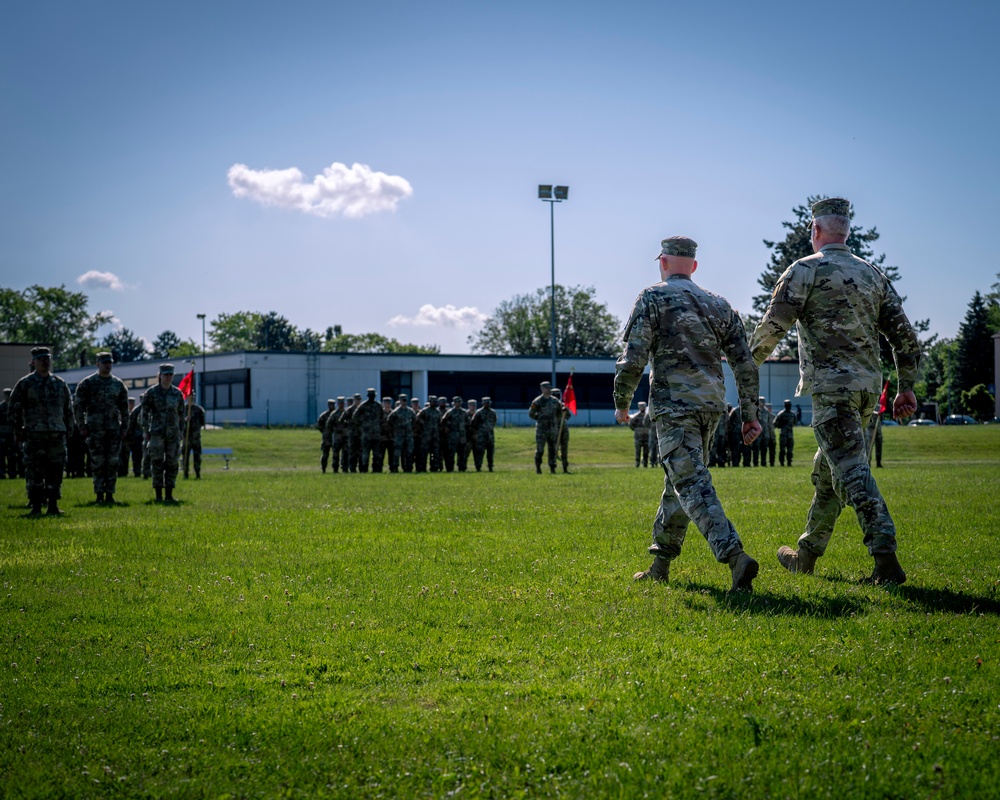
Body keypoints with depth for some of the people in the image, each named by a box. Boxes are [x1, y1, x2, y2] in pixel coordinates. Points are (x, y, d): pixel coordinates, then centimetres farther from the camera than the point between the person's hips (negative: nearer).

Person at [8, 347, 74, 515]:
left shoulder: (60, 383, 13)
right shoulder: (25, 384, 2)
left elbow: (68, 408, 20)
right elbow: (13, 408, 2)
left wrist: (69, 429, 14)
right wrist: (17, 431, -2)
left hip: (57, 434, 3)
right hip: (33, 435, -3)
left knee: (55, 470, 2)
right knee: (34, 471, -4)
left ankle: (53, 505, 9)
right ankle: (36, 506, 1)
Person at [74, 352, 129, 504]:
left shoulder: (118, 384, 11)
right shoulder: (87, 383, 1)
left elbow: (124, 408, 14)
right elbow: (78, 407, 1)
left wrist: (124, 427, 7)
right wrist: (82, 427, -6)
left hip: (114, 429, 3)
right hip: (95, 429, -3)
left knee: (113, 463, 1)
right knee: (98, 463, -2)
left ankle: (110, 494, 6)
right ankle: (99, 495, 2)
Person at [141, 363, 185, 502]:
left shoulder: (177, 393, 8)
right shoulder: (151, 392, -1)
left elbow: (181, 414, 14)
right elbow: (145, 412, 1)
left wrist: (181, 432, 10)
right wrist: (146, 431, -4)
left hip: (173, 433, 3)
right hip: (157, 432, -3)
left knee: (172, 463, 2)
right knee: (157, 463, -4)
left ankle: (169, 494, 7)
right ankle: (158, 495, 0)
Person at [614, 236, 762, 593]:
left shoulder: (653, 298, -3)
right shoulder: (718, 304, 14)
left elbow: (633, 357, -10)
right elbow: (744, 362, 9)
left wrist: (621, 402, 3)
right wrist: (750, 413, 12)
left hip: (674, 406, -7)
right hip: (712, 404, 7)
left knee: (692, 485, -13)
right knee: (677, 481, 18)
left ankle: (734, 555, -31)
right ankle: (660, 564, 25)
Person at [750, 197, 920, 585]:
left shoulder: (806, 269, -3)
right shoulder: (873, 274, 16)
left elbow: (773, 325, -8)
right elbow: (904, 335, 14)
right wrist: (907, 387, 18)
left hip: (832, 383, -7)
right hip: (868, 383, 7)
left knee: (851, 469, -12)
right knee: (826, 469, 18)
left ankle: (886, 559, -23)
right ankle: (807, 553, 28)